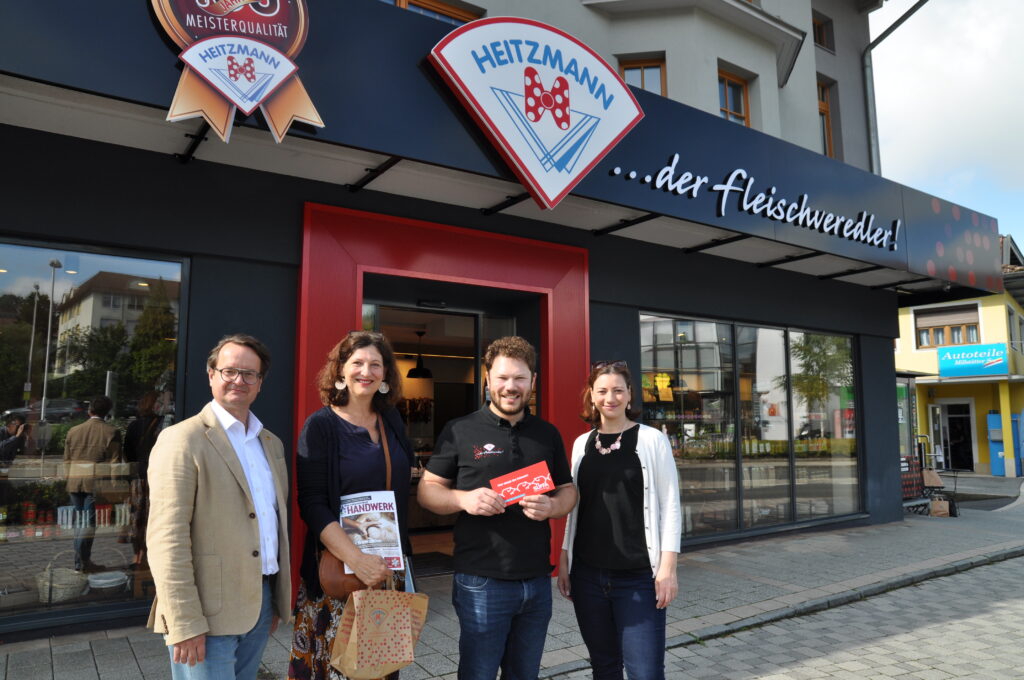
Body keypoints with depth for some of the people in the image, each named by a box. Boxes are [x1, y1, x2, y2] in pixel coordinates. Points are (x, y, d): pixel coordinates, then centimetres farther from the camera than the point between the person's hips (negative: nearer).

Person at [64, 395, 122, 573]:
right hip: (95, 482, -5)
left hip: (74, 482, 5)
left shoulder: (73, 430, 10)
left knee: (79, 520, 15)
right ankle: (82, 562, 1)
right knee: (89, 522, -1)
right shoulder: (111, 432, -5)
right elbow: (114, 462, -8)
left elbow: (66, 460, 13)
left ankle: (81, 559, 22)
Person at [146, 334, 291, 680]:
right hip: (207, 613, -6)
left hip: (261, 606, 7)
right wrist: (184, 623, -19)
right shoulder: (182, 440, -10)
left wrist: (277, 599, 15)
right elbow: (167, 539, -16)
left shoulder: (272, 444, 12)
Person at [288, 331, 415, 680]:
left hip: (390, 563, 5)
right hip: (338, 564, -4)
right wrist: (356, 558, -25)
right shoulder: (320, 425, -8)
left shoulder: (391, 420, 6)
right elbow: (312, 504, -14)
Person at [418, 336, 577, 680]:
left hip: (537, 581, 4)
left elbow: (568, 491, 13)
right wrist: (463, 499, -21)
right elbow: (427, 490, -1)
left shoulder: (548, 434, 7)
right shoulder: (459, 431, -4)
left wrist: (552, 506, -11)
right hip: (481, 582, -4)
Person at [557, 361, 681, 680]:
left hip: (639, 577, -4)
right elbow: (574, 506, 12)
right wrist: (563, 560, 10)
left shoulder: (652, 440, -4)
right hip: (587, 574, 4)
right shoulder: (581, 444, 7)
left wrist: (668, 567, -10)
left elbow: (670, 506, -5)